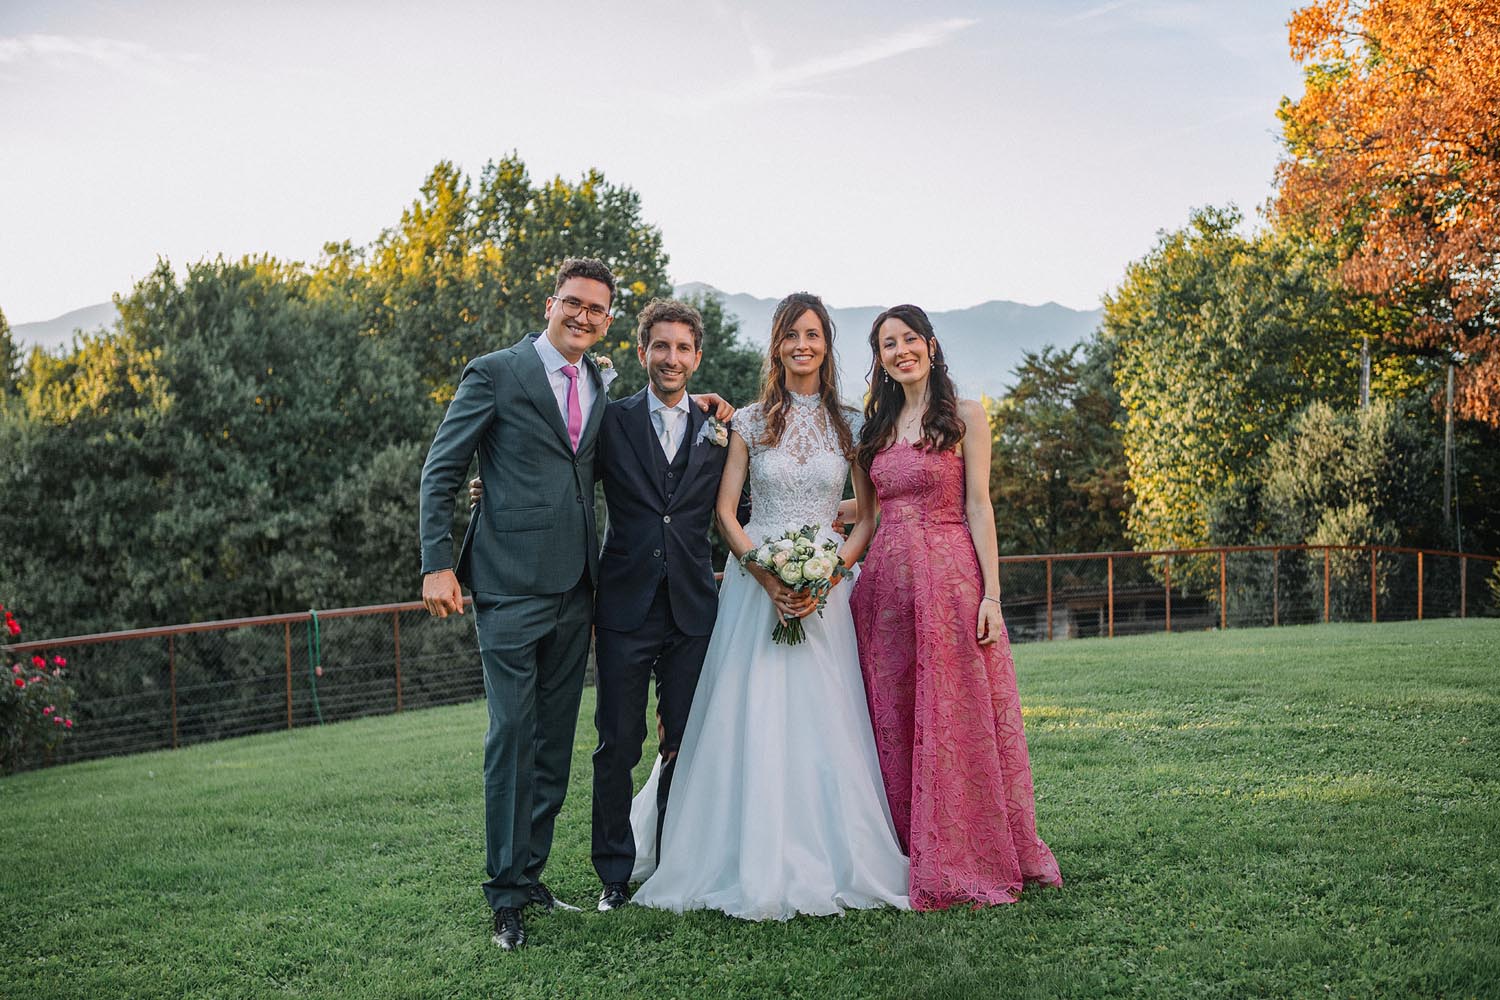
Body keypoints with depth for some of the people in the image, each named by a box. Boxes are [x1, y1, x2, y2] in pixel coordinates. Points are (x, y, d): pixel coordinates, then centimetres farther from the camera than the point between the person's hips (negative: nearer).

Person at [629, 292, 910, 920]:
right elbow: (725, 514, 1)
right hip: (755, 581, -1)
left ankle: (827, 859, 9)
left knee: (823, 722, -2)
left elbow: (873, 515, 7)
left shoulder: (850, 425, 7)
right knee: (751, 721, -2)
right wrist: (769, 576, -12)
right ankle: (755, 864, 7)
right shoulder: (749, 422, 4)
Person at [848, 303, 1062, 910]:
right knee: (895, 723, 5)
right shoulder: (879, 426, 16)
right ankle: (915, 861, 15)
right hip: (886, 582, 5)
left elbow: (978, 506, -4)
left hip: (949, 579, -5)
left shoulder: (964, 416, 2)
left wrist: (991, 593, -10)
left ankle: (972, 861, 8)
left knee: (958, 720, -3)